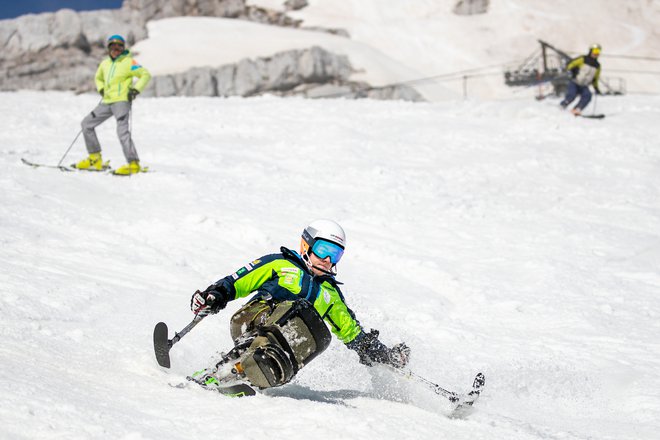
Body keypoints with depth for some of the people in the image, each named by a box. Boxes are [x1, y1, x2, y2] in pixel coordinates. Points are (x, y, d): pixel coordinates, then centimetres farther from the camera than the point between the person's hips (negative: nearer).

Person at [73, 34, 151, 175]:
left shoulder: (128, 62, -4)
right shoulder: (105, 64, 15)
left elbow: (146, 75, -7)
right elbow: (98, 77, 33)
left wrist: (136, 89, -16)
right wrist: (101, 89, 15)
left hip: (121, 101, -8)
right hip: (107, 102, 8)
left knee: (122, 131, -21)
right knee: (86, 123, 8)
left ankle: (134, 164, -22)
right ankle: (95, 159, 13)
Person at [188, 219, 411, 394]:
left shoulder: (330, 292, 30)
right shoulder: (280, 264, 16)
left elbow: (350, 329, 35)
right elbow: (239, 280, 9)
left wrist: (381, 353, 25)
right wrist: (218, 294, -10)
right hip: (253, 321, -4)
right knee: (300, 308, -33)